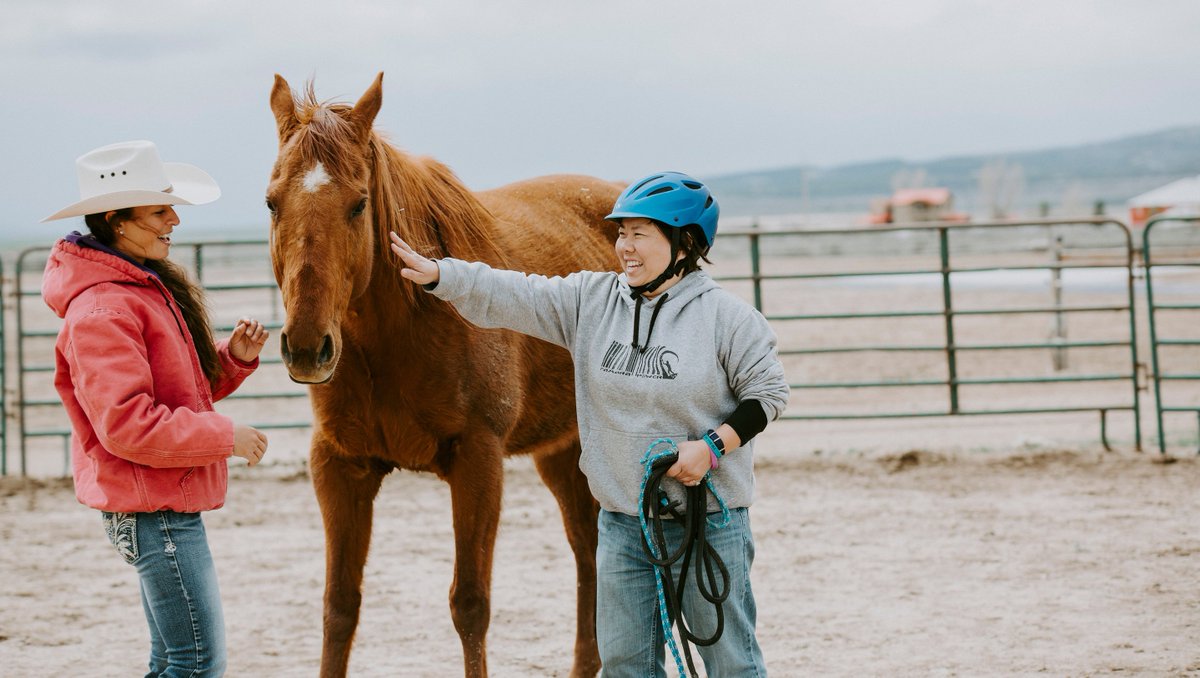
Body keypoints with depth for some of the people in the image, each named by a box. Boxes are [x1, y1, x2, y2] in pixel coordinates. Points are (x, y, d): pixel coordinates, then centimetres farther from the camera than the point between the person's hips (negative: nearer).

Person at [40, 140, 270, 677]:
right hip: (152, 510, -11)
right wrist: (226, 436, -19)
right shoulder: (102, 311, -19)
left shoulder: (147, 288, 14)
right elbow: (127, 425, -26)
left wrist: (234, 358, 4)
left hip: (169, 506, 11)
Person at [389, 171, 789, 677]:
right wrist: (438, 275, -17)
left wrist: (711, 446, -18)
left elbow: (768, 392, -5)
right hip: (622, 522, 5)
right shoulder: (591, 301, 2)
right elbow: (510, 297, -4)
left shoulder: (728, 317, -9)